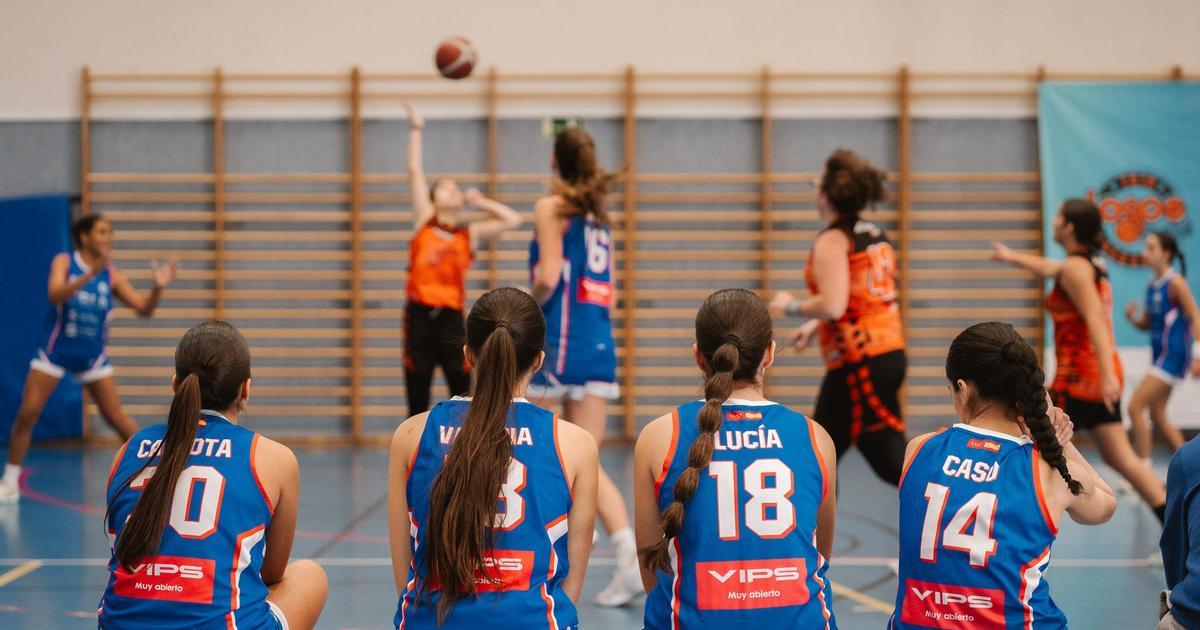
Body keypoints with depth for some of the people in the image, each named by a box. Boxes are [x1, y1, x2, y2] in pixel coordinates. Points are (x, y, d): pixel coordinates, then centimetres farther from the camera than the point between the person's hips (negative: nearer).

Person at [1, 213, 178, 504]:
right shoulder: (64, 262, -9)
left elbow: (144, 308, -7)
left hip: (93, 354, 2)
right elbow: (55, 295, -29)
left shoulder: (111, 274, -3)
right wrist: (90, 274, -40)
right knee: (27, 413, -8)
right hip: (56, 349, -2)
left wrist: (158, 287, -27)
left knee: (117, 417, -2)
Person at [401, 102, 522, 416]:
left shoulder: (470, 234, 9)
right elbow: (415, 172, 5)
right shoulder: (424, 222, 8)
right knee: (417, 407, 5)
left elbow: (513, 220, 2)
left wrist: (479, 201, 8)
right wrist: (416, 130, 5)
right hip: (419, 316, 0)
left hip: (451, 319, 0)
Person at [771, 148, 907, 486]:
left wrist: (792, 306, -6)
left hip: (860, 363, -9)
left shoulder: (832, 240, -13)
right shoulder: (875, 235, 13)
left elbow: (833, 305, -23)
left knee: (891, 462, -6)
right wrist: (816, 326, 23)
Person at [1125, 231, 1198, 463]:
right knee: (1157, 416, 14)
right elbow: (1146, 323, 18)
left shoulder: (1176, 283, -11)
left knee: (1135, 407, -13)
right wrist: (1133, 316, -3)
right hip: (1160, 356, 9)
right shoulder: (1152, 287, 11)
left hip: (1173, 356, -9)